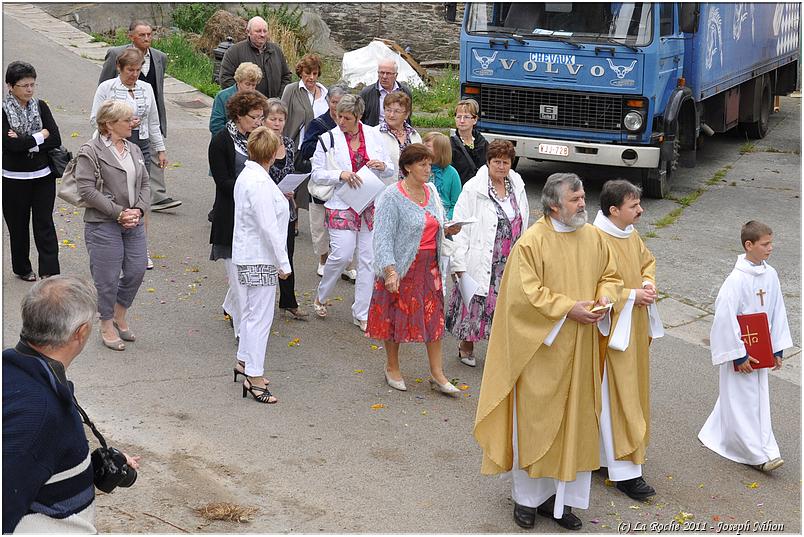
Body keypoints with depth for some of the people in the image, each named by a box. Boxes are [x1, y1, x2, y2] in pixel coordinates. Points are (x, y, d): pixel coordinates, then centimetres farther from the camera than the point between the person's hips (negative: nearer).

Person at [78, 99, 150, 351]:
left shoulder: (134, 150, 12)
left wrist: (139, 210, -6)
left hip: (134, 224, 6)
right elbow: (87, 190, -15)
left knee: (136, 271, 8)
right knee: (108, 277, 1)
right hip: (103, 224, -6)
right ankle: (107, 326, 19)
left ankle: (119, 317, 31)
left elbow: (145, 184, 12)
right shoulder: (90, 152, -9)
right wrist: (119, 212, -17)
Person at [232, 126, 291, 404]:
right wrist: (283, 263, -17)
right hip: (260, 259, -10)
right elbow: (268, 227, -23)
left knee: (251, 311, 21)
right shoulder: (260, 182, -22)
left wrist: (280, 198, 27)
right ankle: (255, 378, 1)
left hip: (248, 256, 10)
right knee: (260, 317, -4)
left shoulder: (246, 176, 8)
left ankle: (245, 362, 35)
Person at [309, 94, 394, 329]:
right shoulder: (328, 139, -1)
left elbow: (391, 172, 14)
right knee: (342, 254, -14)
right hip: (341, 206, -3)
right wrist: (340, 175, -17)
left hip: (371, 206, 3)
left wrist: (382, 166, -9)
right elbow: (317, 174, -1)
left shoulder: (373, 136, 6)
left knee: (368, 258, 3)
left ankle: (361, 314, 14)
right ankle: (321, 296, 15)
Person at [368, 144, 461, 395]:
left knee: (434, 317, 5)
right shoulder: (392, 197, -13)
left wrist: (448, 230, 1)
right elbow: (383, 236, -18)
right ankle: (392, 368, 25)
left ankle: (437, 374, 13)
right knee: (396, 316, 6)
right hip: (402, 266, -6)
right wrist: (390, 271, -25)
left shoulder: (431, 192, 8)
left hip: (429, 266, 6)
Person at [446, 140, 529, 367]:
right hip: (481, 261, -4)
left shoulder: (517, 187, 7)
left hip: (509, 263, 4)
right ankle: (466, 347, 26)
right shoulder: (473, 189, -10)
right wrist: (459, 263, -14)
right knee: (476, 303, 5)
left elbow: (523, 225, 15)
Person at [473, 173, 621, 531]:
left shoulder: (593, 237, 5)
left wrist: (604, 298, -5)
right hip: (541, 347, -5)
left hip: (580, 350, 5)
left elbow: (609, 275, 16)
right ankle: (527, 497, 22)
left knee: (575, 419, 10)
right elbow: (525, 294, -18)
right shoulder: (532, 242, -14)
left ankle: (561, 497, 22)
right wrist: (568, 308, -19)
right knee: (534, 419, 5)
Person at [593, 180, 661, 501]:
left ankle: (607, 451, 30)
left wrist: (648, 282, 1)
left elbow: (647, 261, 22)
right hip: (612, 329, -9)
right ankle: (624, 471, 0)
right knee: (616, 396, -5)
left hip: (635, 329, 9)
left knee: (631, 388, 16)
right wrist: (632, 296, -21)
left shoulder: (631, 235, 6)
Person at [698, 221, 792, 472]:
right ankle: (758, 454, 6)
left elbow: (777, 312, 9)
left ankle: (716, 434, 33)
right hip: (739, 351, -7)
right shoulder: (737, 279, -21)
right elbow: (725, 318, -21)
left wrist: (777, 349, 9)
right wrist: (738, 355, -18)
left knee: (758, 397, 17)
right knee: (742, 399, 0)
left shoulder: (770, 275, 0)